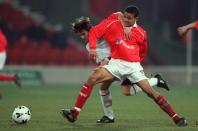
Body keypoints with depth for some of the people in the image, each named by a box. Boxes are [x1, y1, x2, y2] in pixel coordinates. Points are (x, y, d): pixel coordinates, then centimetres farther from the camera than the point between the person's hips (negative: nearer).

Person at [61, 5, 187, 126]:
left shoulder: (141, 33, 3)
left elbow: (143, 52, 22)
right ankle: (74, 113, -18)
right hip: (116, 63, 0)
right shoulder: (113, 23, -1)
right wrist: (92, 48, -15)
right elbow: (94, 31, -1)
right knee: (93, 77, -21)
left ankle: (176, 117, 4)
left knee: (151, 92, -8)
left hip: (133, 65, 0)